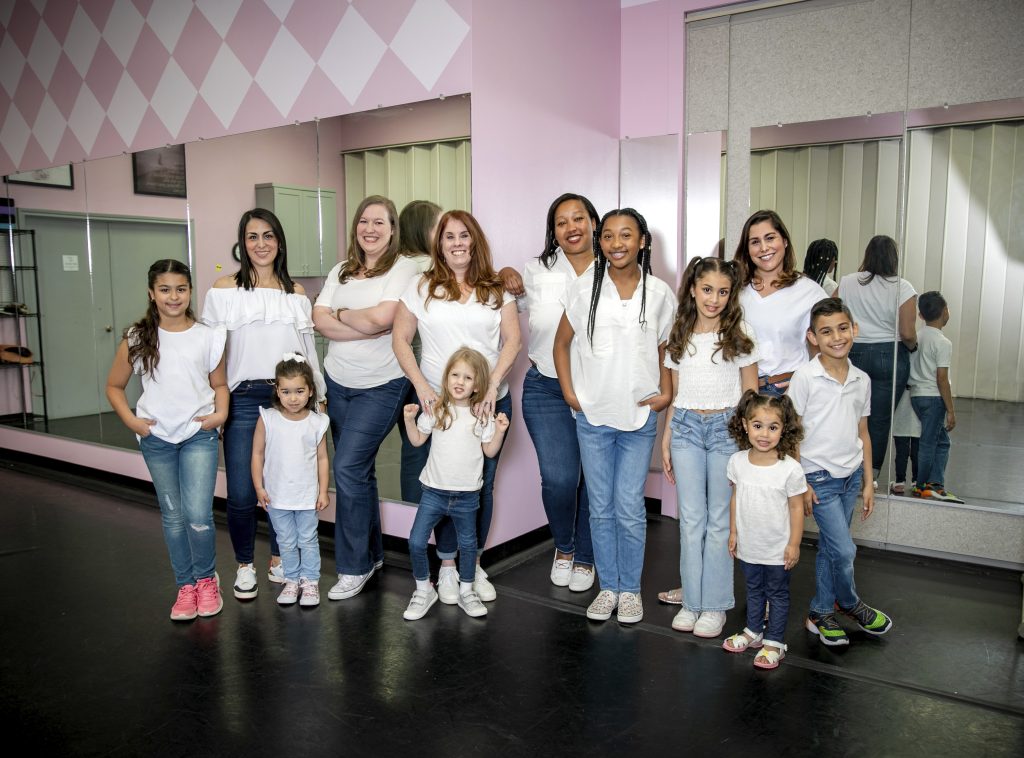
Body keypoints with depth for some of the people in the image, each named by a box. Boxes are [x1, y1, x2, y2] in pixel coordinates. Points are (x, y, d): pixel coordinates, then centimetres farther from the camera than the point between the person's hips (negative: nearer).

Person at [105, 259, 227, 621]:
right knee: (172, 516, 11)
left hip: (199, 434, -1)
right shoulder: (137, 339, -1)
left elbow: (219, 383, 8)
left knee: (198, 515, -10)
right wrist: (131, 420, -4)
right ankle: (186, 585, 26)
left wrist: (220, 414, -8)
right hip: (156, 437, 2)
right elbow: (114, 386, 9)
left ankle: (206, 579, 15)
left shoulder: (208, 336, -3)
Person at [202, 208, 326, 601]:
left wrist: (319, 397, 14)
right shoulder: (224, 289, 3)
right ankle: (244, 565, 20)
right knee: (241, 493, -3)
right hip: (244, 399, -2)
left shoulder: (296, 292, 11)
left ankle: (279, 559, 26)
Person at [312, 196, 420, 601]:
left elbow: (381, 316, -21)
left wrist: (341, 315, -4)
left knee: (348, 468, -11)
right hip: (338, 383, 6)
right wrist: (368, 327, -13)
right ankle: (372, 554, 29)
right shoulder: (340, 271, 10)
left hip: (381, 386, -6)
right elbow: (320, 320, -2)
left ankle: (355, 567, 4)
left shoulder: (404, 268, -7)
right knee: (359, 469, 13)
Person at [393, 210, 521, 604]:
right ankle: (447, 567, 20)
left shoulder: (496, 289, 6)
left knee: (482, 484, 7)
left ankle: (474, 565, 23)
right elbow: (400, 339, 2)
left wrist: (493, 384, -14)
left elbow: (512, 340, -1)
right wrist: (421, 385, -10)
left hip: (489, 401, 1)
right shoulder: (422, 287, 4)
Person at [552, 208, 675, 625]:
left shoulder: (659, 293, 0)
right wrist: (569, 392, 0)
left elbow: (665, 349, 11)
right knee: (601, 508, 10)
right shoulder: (584, 288, -1)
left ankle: (630, 589, 21)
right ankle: (607, 587, 25)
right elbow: (562, 343, 7)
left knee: (630, 509, 3)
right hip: (592, 416, 1)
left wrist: (666, 392, -1)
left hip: (639, 417, -1)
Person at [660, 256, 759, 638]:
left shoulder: (739, 333, 0)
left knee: (719, 520, 2)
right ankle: (691, 601, 16)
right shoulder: (679, 336, 8)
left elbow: (751, 394, 2)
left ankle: (715, 605, 13)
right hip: (686, 427, 3)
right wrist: (666, 441, 9)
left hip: (726, 427, -2)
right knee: (690, 520, 6)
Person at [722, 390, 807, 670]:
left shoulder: (790, 468, -20)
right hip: (748, 545, 4)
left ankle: (774, 642, 27)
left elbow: (796, 507, -11)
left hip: (777, 549, -4)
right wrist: (733, 532, 7)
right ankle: (753, 631, 41)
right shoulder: (737, 461, -8)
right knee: (753, 590, 23)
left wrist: (794, 544, -9)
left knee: (777, 594, 13)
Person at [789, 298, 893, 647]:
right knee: (844, 550, -5)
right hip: (819, 477, -5)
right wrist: (800, 484, -11)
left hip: (851, 475, 5)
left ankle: (821, 613, 28)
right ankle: (850, 604, 23)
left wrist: (868, 482, 11)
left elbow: (863, 432, 12)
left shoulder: (861, 380, 4)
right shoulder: (805, 377, -13)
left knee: (829, 549, 13)